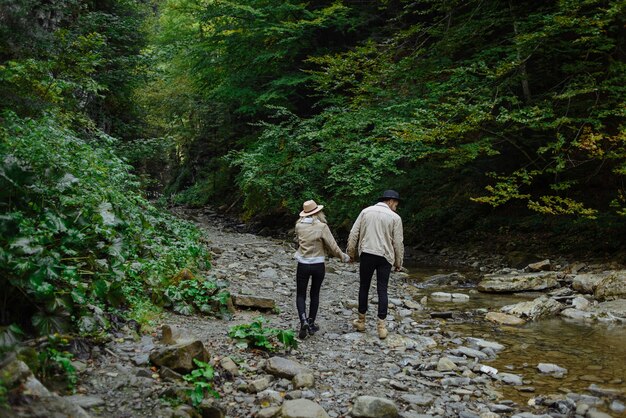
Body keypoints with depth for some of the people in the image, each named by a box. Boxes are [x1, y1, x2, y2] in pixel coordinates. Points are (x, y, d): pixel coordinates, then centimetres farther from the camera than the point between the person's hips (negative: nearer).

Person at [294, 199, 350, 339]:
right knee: (315, 294, 17)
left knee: (300, 295, 11)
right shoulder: (322, 226, -12)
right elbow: (332, 246, -10)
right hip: (318, 265, -1)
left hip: (303, 264, 1)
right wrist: (343, 257, 5)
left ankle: (303, 321, -12)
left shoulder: (299, 225, -4)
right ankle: (311, 324, 21)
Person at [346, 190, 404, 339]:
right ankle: (381, 326, 2)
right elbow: (398, 243, 0)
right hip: (385, 257, -1)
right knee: (382, 291, 5)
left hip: (367, 255, 1)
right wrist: (398, 263, 10)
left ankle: (361, 321, 21)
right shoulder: (395, 217, -2)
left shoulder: (366, 211, 4)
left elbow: (353, 234, 3)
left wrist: (351, 252, 13)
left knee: (363, 287, 13)